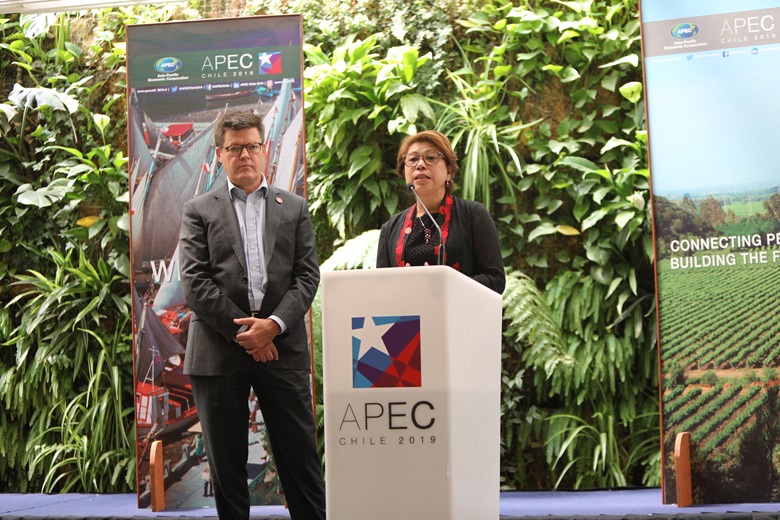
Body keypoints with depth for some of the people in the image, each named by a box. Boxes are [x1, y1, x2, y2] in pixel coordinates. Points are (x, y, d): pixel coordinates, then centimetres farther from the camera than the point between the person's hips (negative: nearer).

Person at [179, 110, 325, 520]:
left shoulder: (294, 209, 14)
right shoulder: (199, 211, 9)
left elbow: (307, 276, 5)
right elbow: (194, 283, -1)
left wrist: (273, 325, -11)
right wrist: (242, 330, -10)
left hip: (282, 347, 1)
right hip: (219, 350, -1)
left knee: (300, 457, 1)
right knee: (226, 464, 5)